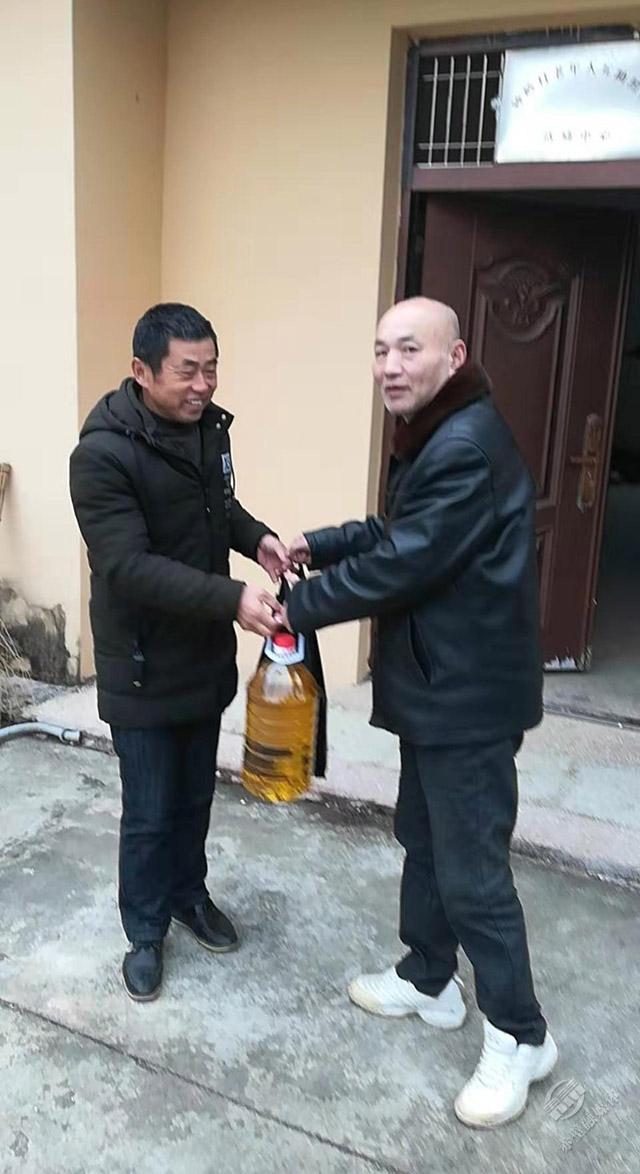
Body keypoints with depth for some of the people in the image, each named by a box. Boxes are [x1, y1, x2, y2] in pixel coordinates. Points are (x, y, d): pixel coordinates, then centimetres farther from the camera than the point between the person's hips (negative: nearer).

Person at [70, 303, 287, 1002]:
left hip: (207, 654, 6)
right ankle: (145, 932, 31)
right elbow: (130, 568, -29)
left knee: (196, 794, 21)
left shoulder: (209, 426, 1)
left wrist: (255, 538, -4)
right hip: (143, 667, -6)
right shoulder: (102, 454, -22)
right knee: (149, 812, 8)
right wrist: (232, 599, -38)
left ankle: (188, 894, 44)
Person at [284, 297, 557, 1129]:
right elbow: (401, 532, 19)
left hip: (470, 692, -11)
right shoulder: (433, 437, 12)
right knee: (422, 837, 21)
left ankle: (520, 1035, 21)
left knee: (472, 868, 1)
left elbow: (401, 564, -25)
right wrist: (318, 544, 5)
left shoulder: (469, 446, -23)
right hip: (435, 682, 11)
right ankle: (428, 981, 40)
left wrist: (297, 605, -14)